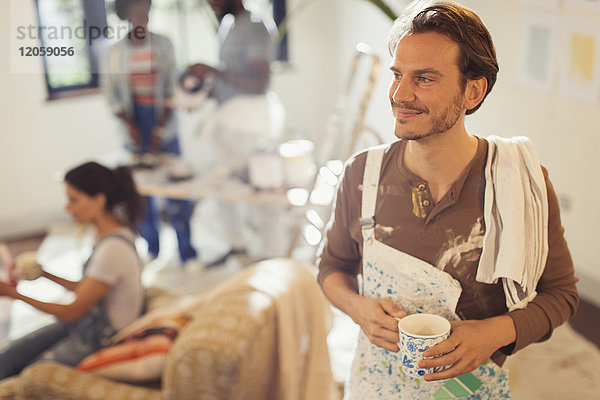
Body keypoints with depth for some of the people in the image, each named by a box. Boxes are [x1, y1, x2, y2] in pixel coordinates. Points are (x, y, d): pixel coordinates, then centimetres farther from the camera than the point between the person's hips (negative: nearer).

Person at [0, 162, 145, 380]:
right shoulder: (107, 233, 1)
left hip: (100, 341, -8)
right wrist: (45, 274, 6)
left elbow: (72, 313, -20)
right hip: (85, 325, 9)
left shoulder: (113, 249, -28)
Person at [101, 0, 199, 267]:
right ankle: (152, 247, 18)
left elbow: (172, 89, 0)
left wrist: (161, 128, -9)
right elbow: (111, 94, 3)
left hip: (163, 125, -1)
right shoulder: (114, 52, 2)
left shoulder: (162, 45, 2)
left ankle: (187, 252, 5)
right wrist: (130, 125, -11)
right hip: (134, 127, 1)